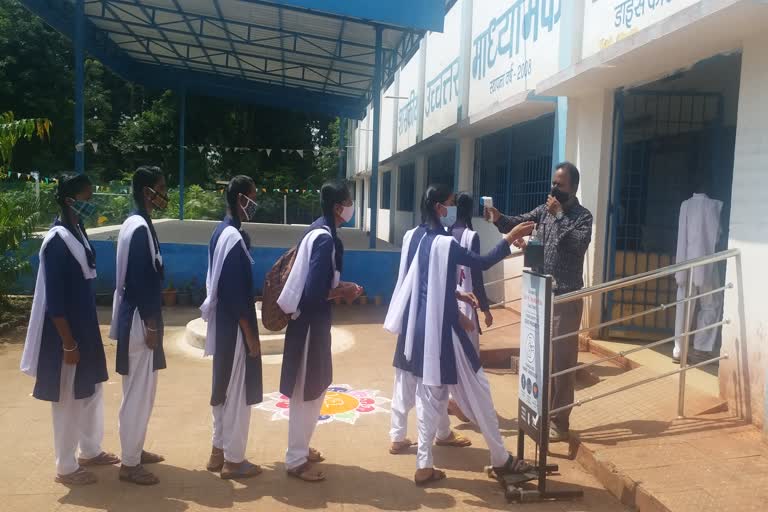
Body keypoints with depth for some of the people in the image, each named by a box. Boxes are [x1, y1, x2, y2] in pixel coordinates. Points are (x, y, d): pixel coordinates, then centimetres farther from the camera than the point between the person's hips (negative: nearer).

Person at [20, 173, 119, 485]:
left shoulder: (78, 232, 7)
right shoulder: (57, 240, -19)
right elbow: (53, 300, -20)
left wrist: (86, 336, 18)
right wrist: (68, 344, -19)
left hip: (86, 327, 9)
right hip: (66, 333, -9)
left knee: (92, 391, 19)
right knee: (68, 399, 4)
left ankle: (90, 451, 36)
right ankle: (66, 467, 20)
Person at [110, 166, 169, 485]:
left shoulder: (135, 224, 12)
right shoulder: (141, 228, -18)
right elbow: (141, 282, -21)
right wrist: (151, 326, -17)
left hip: (137, 318, 10)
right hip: (139, 321, -10)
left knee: (140, 391, 18)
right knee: (139, 393, -1)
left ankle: (135, 451, 31)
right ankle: (129, 464, 10)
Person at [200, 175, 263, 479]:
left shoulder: (221, 232, 9)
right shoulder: (234, 238, -20)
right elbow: (237, 294, -22)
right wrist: (251, 335, -16)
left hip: (222, 324, 10)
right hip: (235, 328, -10)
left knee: (224, 389, 18)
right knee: (237, 393, 2)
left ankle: (219, 451, 29)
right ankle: (233, 459, 14)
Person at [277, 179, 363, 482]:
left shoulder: (319, 231, 9)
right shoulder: (325, 239, -21)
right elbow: (315, 292, -26)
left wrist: (340, 288, 4)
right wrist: (344, 291, -11)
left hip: (312, 319, 10)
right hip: (311, 321, -10)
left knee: (315, 387, 20)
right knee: (306, 391, 2)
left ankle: (301, 447, 34)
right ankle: (296, 460, 16)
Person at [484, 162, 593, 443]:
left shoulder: (582, 216, -7)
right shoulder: (544, 210, 9)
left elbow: (580, 244, -23)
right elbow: (518, 223, 0)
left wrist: (560, 215, -22)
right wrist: (498, 218, -19)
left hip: (566, 298, -6)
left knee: (561, 360, 0)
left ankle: (559, 423, 10)